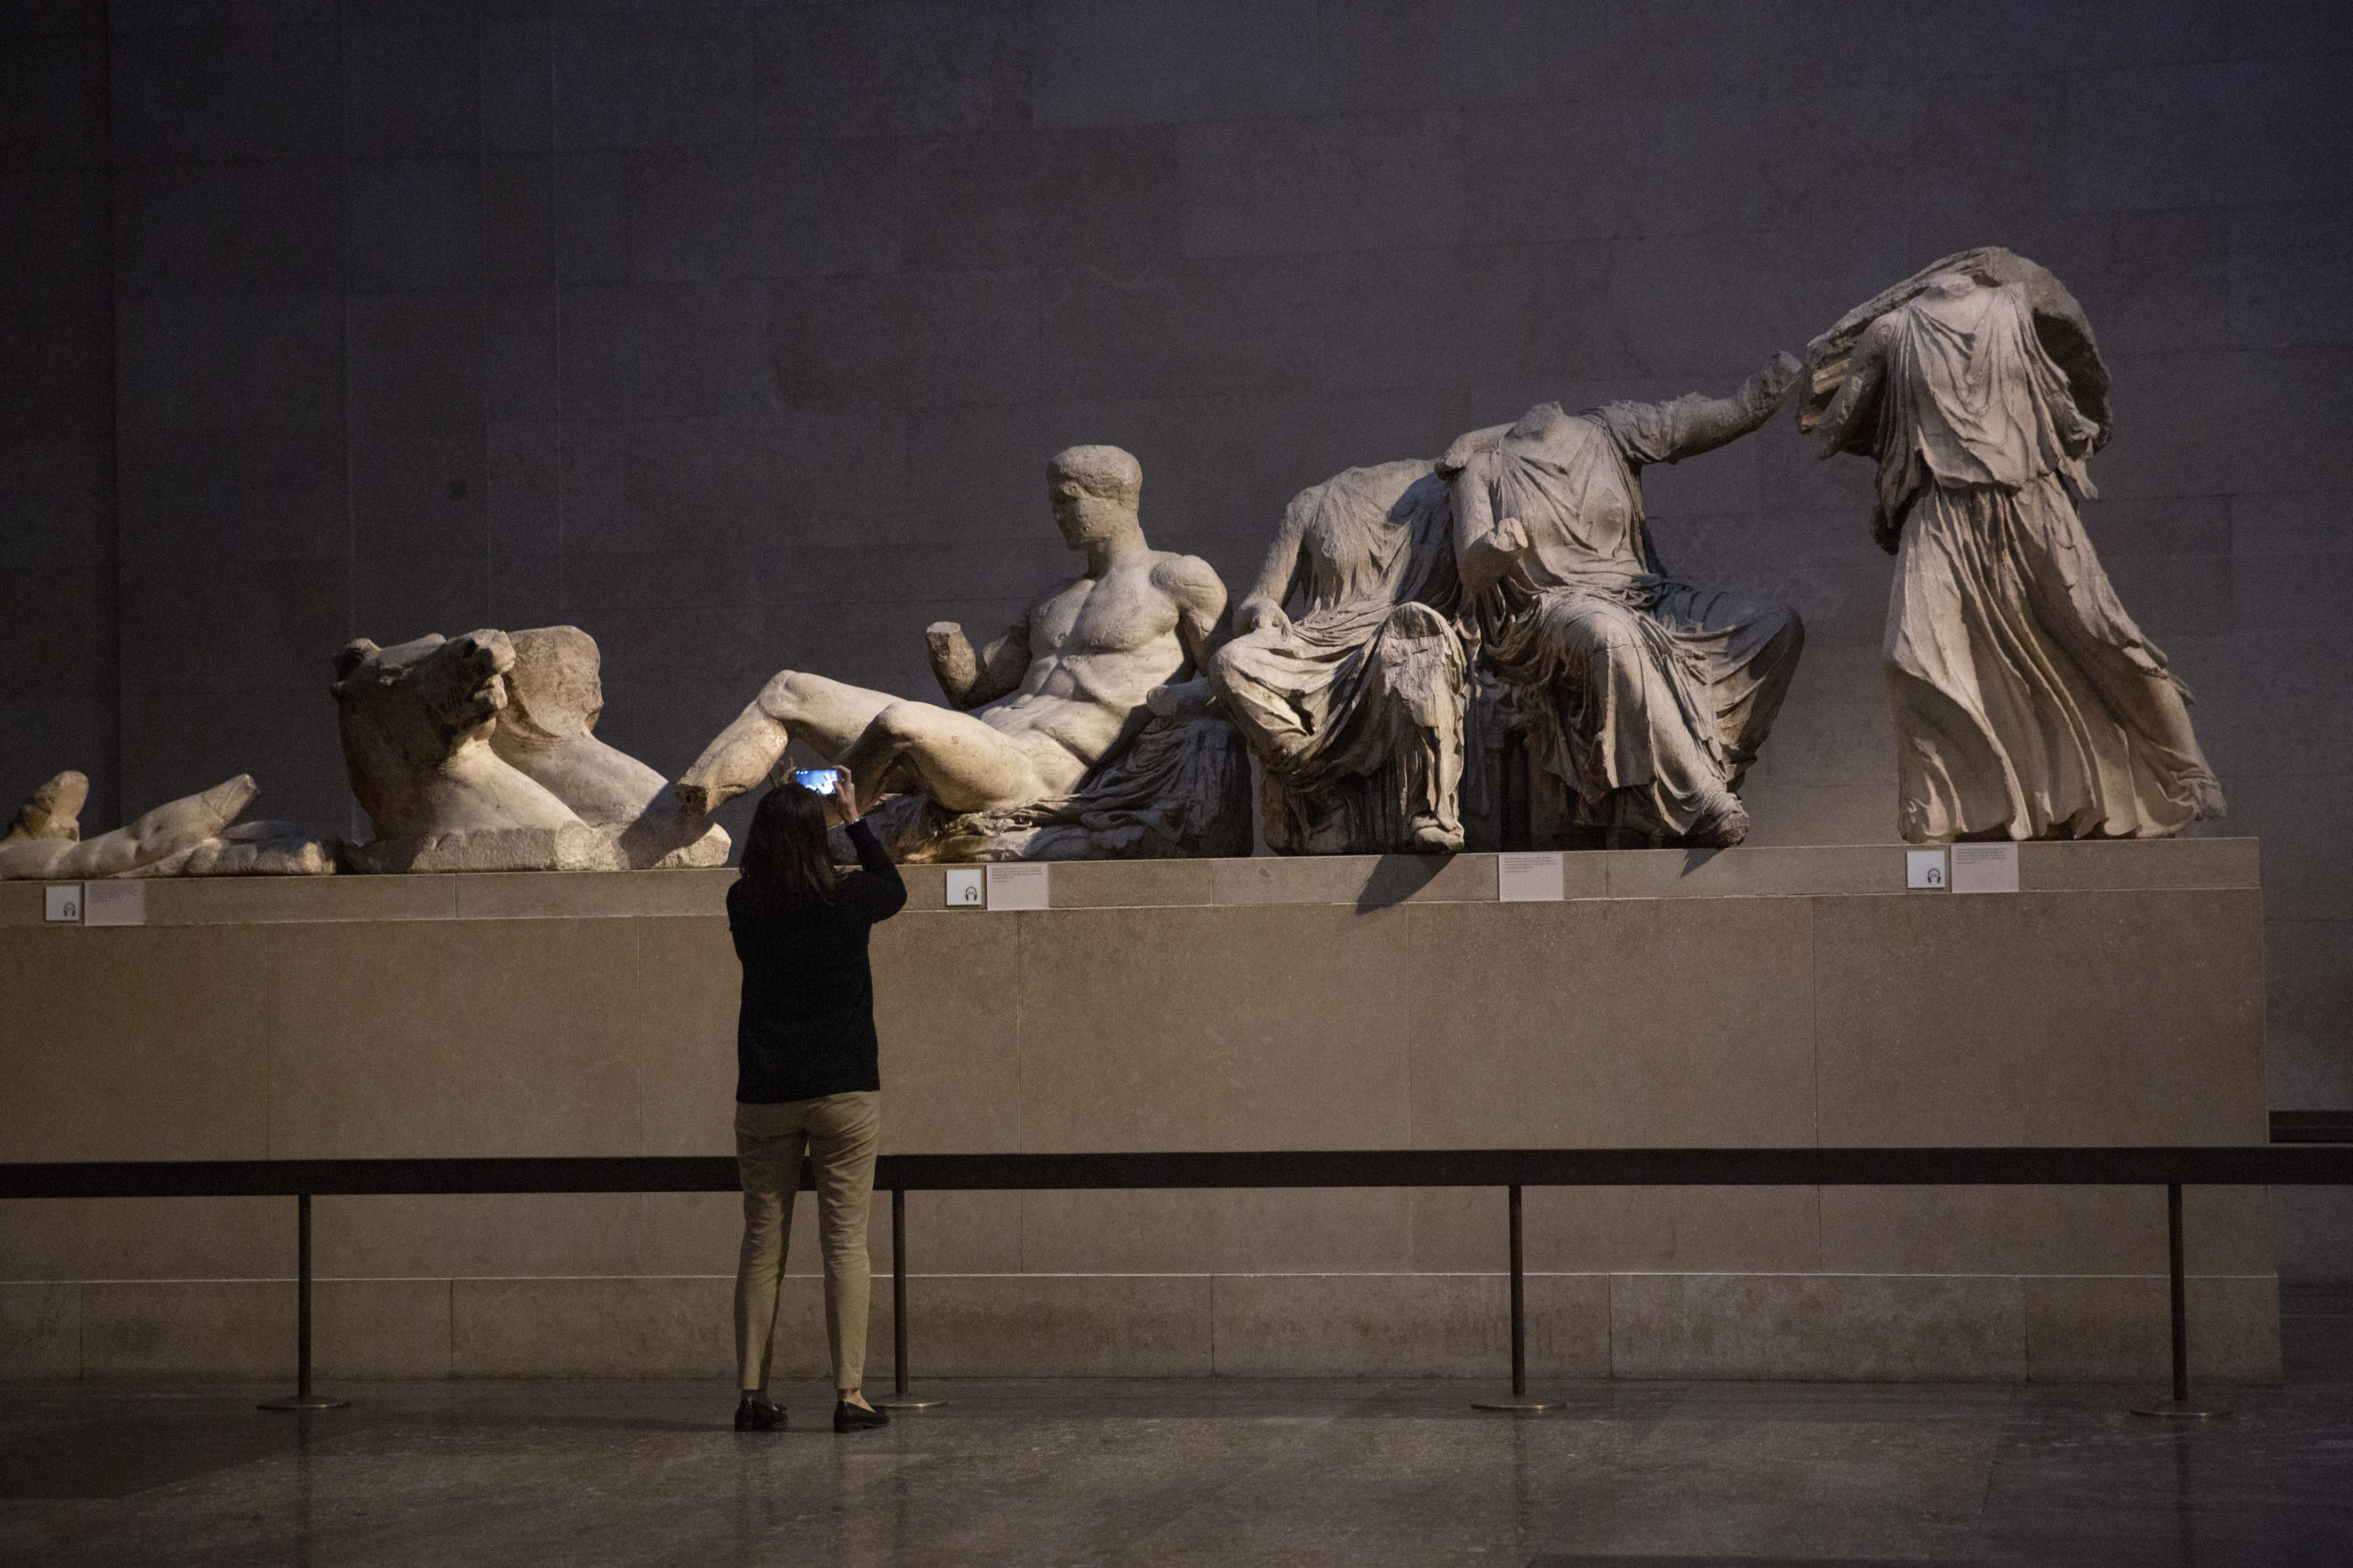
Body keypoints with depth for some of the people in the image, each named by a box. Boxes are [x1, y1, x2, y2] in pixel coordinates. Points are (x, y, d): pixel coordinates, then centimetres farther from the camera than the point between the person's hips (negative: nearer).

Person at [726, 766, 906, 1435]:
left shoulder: (743, 906, -2)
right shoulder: (847, 901, -7)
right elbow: (895, 887, 16)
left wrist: (780, 811, 26)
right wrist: (855, 818, 25)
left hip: (764, 1097, 2)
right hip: (844, 1092, -2)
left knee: (762, 1242, 9)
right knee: (846, 1241, 0)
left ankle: (753, 1394, 9)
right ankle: (849, 1394, -5)